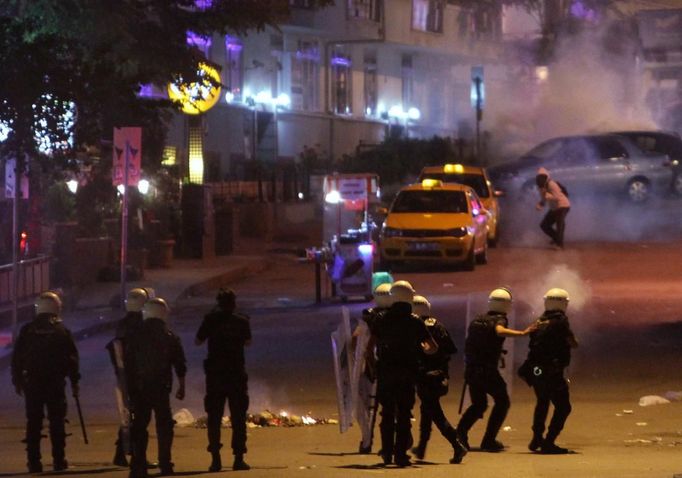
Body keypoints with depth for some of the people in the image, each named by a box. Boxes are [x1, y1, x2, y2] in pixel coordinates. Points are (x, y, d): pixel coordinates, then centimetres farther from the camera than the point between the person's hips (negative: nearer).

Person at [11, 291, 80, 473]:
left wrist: (17, 380, 11)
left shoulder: (27, 330, 3)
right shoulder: (61, 330, 0)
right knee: (57, 421, 4)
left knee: (33, 422, 3)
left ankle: (34, 462, 0)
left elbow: (17, 357, 4)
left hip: (32, 382, 1)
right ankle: (59, 460, 2)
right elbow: (72, 357, -1)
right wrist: (74, 381, 6)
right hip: (55, 382, -1)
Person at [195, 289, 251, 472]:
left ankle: (215, 458, -1)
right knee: (238, 417, 5)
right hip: (237, 374, 0)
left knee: (214, 417, 5)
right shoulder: (241, 321, -3)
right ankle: (239, 458, 0)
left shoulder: (211, 320, -5)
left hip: (215, 374, 0)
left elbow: (197, 341, 4)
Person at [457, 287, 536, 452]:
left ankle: (461, 429, -2)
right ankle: (489, 440, 1)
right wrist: (522, 333, -33)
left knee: (478, 404, 21)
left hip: (471, 369, 6)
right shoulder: (498, 320, -7)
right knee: (502, 401, 10)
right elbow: (500, 331, -30)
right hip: (488, 370, -6)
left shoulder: (477, 320, 14)